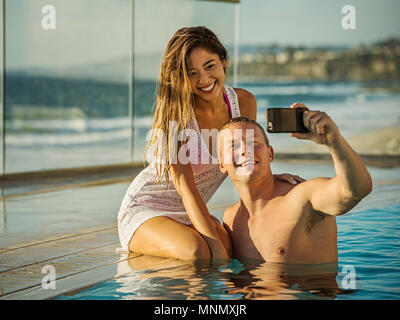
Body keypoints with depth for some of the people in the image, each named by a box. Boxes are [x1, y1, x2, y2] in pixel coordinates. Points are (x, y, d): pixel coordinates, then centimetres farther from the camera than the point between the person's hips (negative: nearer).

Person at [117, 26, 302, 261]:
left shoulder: (244, 102, -3)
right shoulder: (176, 111, -21)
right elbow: (184, 185, -26)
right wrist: (215, 243, -35)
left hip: (193, 214, 6)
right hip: (145, 209, -5)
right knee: (197, 252, -34)